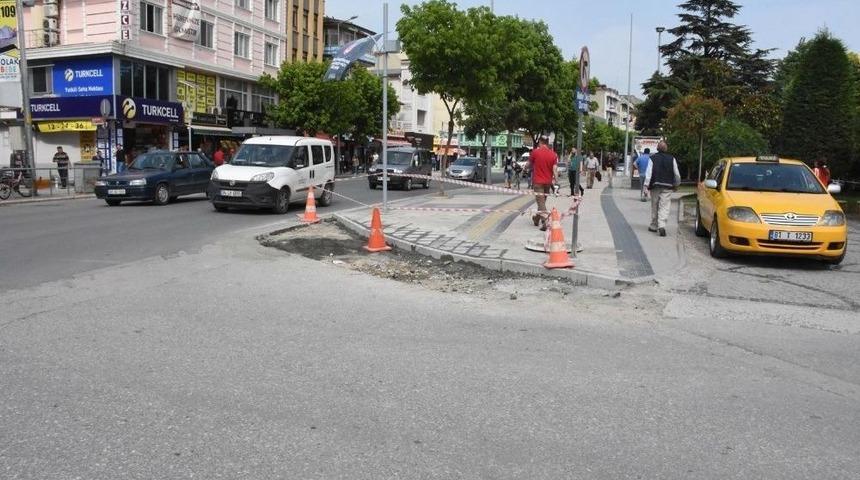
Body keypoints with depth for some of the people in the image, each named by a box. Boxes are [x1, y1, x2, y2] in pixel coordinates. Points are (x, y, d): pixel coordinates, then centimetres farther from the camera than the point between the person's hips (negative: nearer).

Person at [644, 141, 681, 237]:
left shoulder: (652, 158, -2)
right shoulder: (672, 159, 2)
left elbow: (648, 173, -7)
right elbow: (676, 174, 6)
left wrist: (647, 186, -5)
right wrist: (676, 185, 21)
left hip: (655, 186, 0)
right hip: (667, 187, 0)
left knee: (654, 207, 12)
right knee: (664, 207, -4)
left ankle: (653, 226, 22)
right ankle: (661, 226, -20)